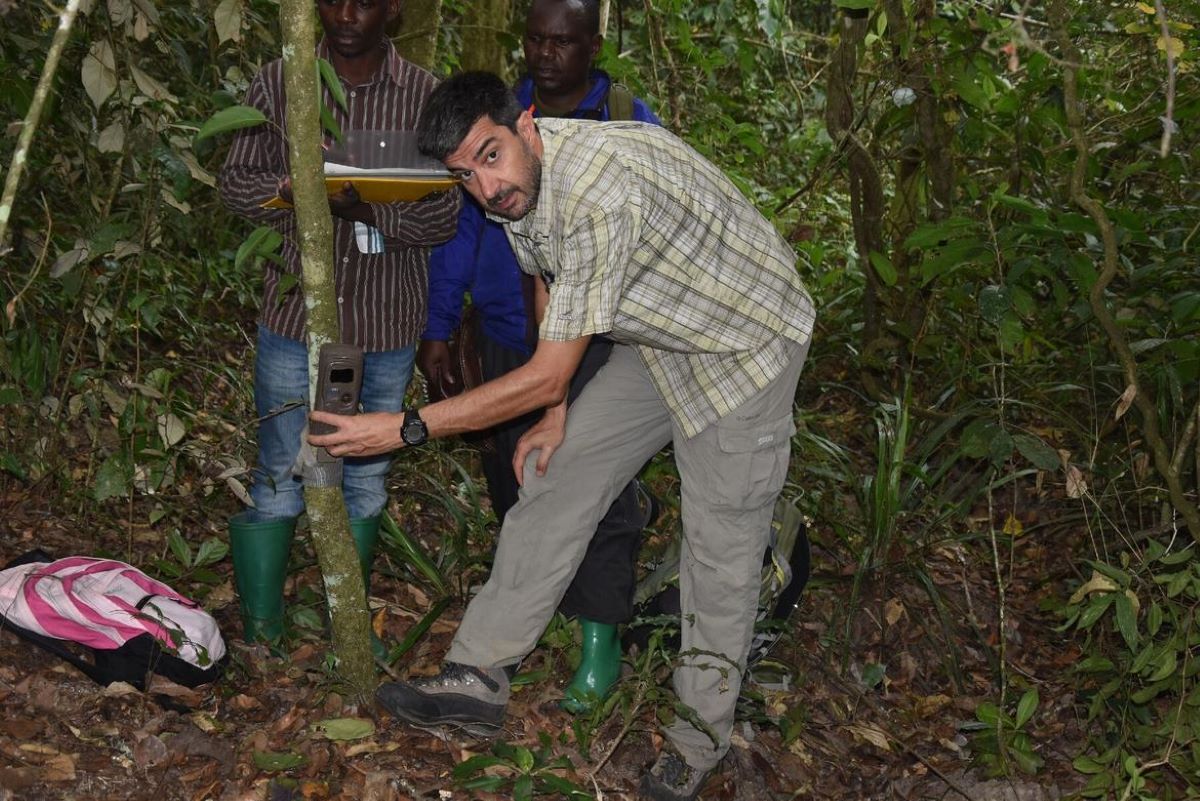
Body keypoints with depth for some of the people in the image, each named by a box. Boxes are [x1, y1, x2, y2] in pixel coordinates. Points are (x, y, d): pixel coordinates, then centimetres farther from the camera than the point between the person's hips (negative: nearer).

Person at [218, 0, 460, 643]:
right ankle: (261, 638, 16)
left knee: (366, 480, 13)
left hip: (387, 325, 1)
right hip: (297, 311, -1)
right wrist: (292, 188, -20)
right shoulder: (278, 83, 0)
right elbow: (234, 181, 3)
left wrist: (368, 209, -24)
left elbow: (445, 216, -4)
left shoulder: (426, 96, -1)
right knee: (280, 477, 3)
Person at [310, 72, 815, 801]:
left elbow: (547, 377, -34)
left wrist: (406, 430, -31)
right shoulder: (518, 184, -10)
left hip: (745, 340, -8)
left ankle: (705, 733, 17)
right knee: (558, 483, 4)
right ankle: (479, 676, 13)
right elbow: (549, 282, 10)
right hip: (659, 338, 8)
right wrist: (556, 411, 3)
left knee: (721, 544, -2)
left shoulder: (602, 192, -38)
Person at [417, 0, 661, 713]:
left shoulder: (632, 125, -4)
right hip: (509, 342, 4)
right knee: (513, 481, 12)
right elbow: (458, 227, 6)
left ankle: (600, 642, 11)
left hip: (598, 342, -3)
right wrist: (438, 329, 2)